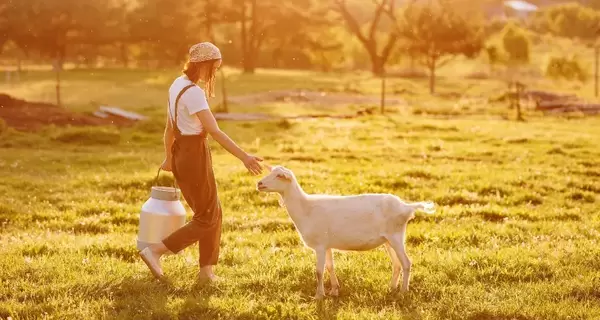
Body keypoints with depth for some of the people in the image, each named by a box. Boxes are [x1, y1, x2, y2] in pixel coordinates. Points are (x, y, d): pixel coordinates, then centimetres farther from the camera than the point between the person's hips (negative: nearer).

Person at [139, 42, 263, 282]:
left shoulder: (177, 84, 8)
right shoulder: (194, 92, -21)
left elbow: (169, 127, 17)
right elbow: (214, 131, -27)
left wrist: (169, 158, 27)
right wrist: (244, 157, -29)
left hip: (181, 152, 10)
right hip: (195, 155, -10)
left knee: (213, 213, 17)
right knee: (206, 219, 3)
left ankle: (207, 270, 20)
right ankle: (154, 251, -2)